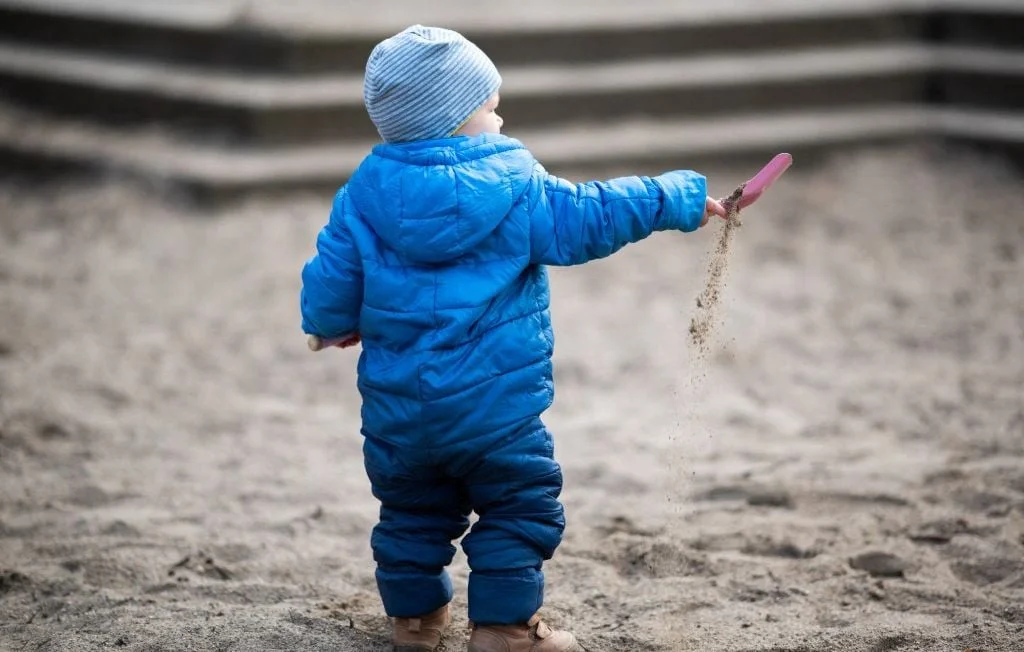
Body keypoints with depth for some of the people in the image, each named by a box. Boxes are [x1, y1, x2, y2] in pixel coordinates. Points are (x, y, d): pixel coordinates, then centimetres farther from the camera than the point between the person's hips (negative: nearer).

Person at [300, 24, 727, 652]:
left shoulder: (367, 192, -1)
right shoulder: (515, 187, -12)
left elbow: (331, 278, 3)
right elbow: (589, 217, -8)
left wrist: (333, 323, 26)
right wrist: (682, 197, 1)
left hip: (397, 406, 5)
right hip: (494, 405, -4)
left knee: (413, 507, 21)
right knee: (520, 507, 10)